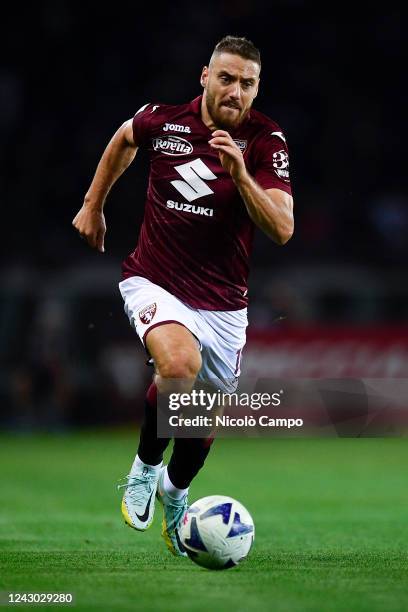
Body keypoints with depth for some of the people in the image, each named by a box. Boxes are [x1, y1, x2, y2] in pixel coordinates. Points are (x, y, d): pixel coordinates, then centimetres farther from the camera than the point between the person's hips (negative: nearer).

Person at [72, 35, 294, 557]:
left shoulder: (266, 140, -10)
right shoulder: (163, 120, -7)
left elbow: (282, 230, -20)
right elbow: (124, 138, 19)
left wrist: (241, 175, -33)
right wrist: (93, 205, 23)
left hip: (223, 303, 2)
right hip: (155, 282, -2)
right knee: (180, 363, -33)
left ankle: (174, 492, 46)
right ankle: (145, 466, -6)